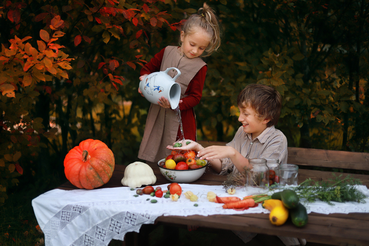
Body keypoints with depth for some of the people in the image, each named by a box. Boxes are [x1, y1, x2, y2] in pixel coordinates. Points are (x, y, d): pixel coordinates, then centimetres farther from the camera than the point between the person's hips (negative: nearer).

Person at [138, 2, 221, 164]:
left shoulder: (200, 67, -8)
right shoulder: (167, 52, 1)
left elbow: (195, 97, -6)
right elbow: (147, 69, 16)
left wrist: (176, 104, -22)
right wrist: (145, 80, -6)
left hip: (180, 118, -3)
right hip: (157, 113, 3)